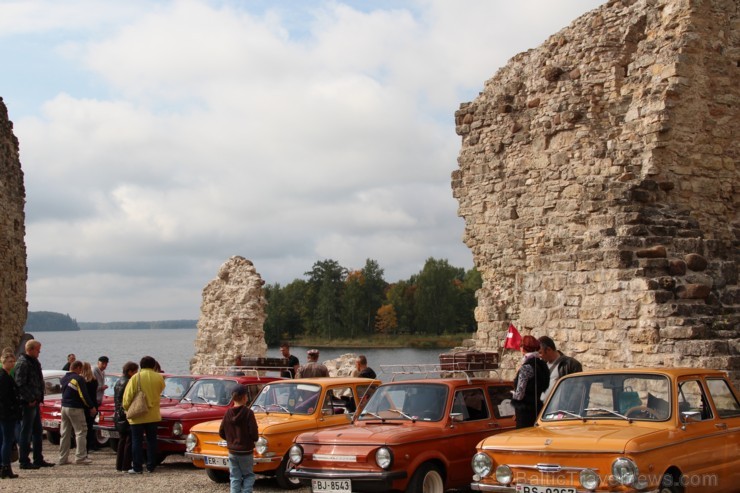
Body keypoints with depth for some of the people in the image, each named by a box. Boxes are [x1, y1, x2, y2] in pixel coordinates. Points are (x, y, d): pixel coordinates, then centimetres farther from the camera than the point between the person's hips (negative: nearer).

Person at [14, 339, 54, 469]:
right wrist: (30, 399, -19)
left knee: (38, 432, 14)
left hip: (35, 402, 10)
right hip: (27, 403, -10)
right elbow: (20, 384, -21)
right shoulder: (22, 363, -15)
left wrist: (38, 398, 14)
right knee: (26, 433, -4)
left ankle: (38, 460, 21)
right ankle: (24, 461, 2)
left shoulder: (34, 362, 16)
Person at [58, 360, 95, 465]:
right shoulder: (79, 379, -13)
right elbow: (84, 395, -16)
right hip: (75, 409, -8)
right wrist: (91, 407, -7)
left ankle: (63, 458, 13)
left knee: (64, 433, 11)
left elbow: (64, 392, 14)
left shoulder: (64, 378, 11)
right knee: (81, 432, 0)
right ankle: (80, 457, -2)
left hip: (64, 407, 8)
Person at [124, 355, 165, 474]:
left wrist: (127, 408, 6)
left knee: (137, 441, 4)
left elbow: (127, 397, -9)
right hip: (153, 415, 3)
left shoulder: (136, 378, -10)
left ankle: (137, 467, 3)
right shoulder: (159, 378, -3)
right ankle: (151, 466, 13)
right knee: (151, 441, 12)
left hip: (137, 416, -3)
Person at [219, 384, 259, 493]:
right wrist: (254, 439, 6)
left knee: (235, 478, 10)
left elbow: (221, 433, 3)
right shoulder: (248, 413, -14)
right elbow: (254, 434, -16)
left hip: (232, 451, 3)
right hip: (246, 452, -3)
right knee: (248, 476, 11)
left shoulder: (228, 413, -2)